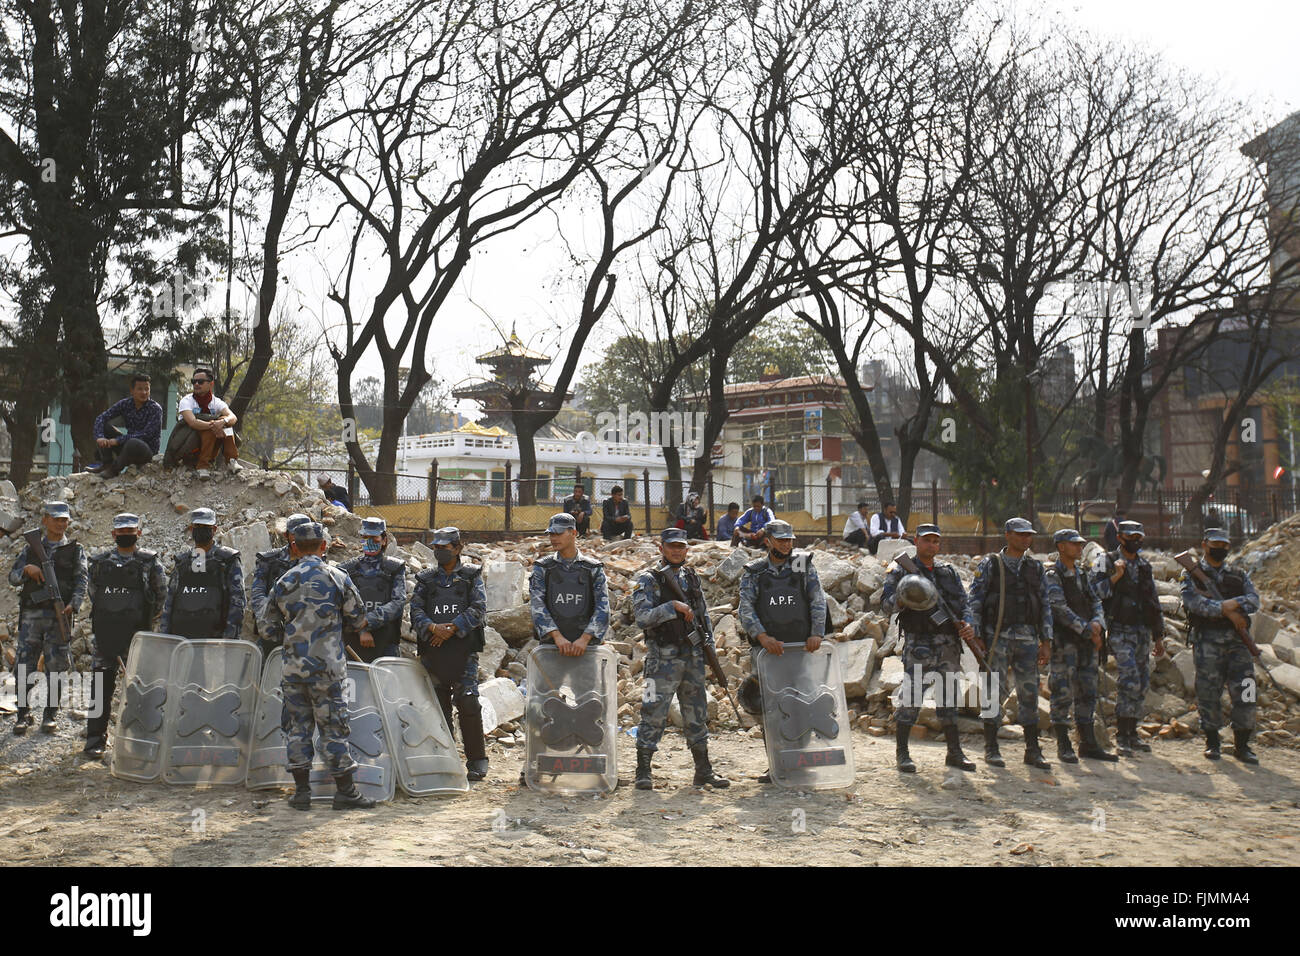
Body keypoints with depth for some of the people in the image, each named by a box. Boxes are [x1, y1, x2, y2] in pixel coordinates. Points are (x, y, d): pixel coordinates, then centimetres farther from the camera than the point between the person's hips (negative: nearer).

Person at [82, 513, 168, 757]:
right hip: (105, 632, 2)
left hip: (136, 634, -2)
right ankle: (95, 738, 10)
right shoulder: (100, 562, 9)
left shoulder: (149, 562, 1)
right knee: (102, 684, 4)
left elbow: (162, 594, 9)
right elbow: (91, 591, 21)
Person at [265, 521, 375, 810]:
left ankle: (301, 791, 13)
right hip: (326, 667, -2)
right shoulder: (338, 578, -4)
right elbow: (358, 620, 4)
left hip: (293, 666, 2)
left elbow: (273, 622, 12)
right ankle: (345, 791, 7)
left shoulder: (283, 582, 1)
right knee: (333, 726, 3)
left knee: (297, 726, 10)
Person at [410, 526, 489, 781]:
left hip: (463, 648, -3)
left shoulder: (472, 576, 8)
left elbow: (479, 609, -3)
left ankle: (477, 760, 0)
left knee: (468, 703, -9)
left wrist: (452, 628, -14)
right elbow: (415, 610, 5)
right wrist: (432, 628, -14)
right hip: (432, 651, 3)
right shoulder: (426, 579, 16)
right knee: (438, 705, 5)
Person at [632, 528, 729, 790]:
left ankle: (703, 771, 20)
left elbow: (703, 615, 19)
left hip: (693, 657, 6)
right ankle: (643, 771, 3)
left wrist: (709, 643, 9)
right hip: (664, 658, -5)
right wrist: (673, 606, -22)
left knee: (697, 714, 11)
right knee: (654, 714, -6)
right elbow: (643, 617, -16)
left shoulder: (692, 577, 12)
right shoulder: (648, 580, -5)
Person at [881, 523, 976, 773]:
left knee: (948, 699, 11)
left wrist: (968, 625, -5)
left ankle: (954, 753, 18)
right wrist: (903, 598, -26)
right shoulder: (901, 570, 2)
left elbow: (963, 602, 14)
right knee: (911, 698, -6)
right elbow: (886, 605, -6)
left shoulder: (949, 571, 16)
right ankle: (902, 754, 3)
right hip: (918, 646, -5)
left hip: (948, 646, 5)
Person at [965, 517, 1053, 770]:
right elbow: (974, 602, -1)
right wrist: (976, 636, -8)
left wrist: (1046, 642, 9)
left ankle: (1032, 751, 13)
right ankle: (991, 749, 8)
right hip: (997, 637, -4)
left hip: (1027, 637, 4)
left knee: (1029, 692, 5)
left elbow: (1045, 606, 15)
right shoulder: (989, 565, 1)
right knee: (995, 692, -1)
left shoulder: (1036, 567, 13)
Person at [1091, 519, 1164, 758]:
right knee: (1129, 681, -16)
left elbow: (1154, 602, 19)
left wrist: (1159, 635, 18)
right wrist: (1115, 576, -20)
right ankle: (1121, 736, -10)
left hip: (1143, 632, 7)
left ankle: (1132, 733, 18)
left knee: (1142, 684, 8)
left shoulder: (1145, 566, 15)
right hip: (1121, 631, -6)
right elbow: (1095, 592, -12)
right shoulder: (1108, 563, -2)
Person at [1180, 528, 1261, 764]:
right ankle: (1212, 742, 11)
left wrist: (1234, 603, -15)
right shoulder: (1191, 574, 6)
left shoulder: (1239, 574, 18)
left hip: (1238, 640, 3)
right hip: (1207, 641, -3)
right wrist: (1226, 610, -18)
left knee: (1244, 691, -3)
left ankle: (1242, 744, 8)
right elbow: (1194, 602, -12)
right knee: (1208, 691, -1)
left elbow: (1254, 600, 3)